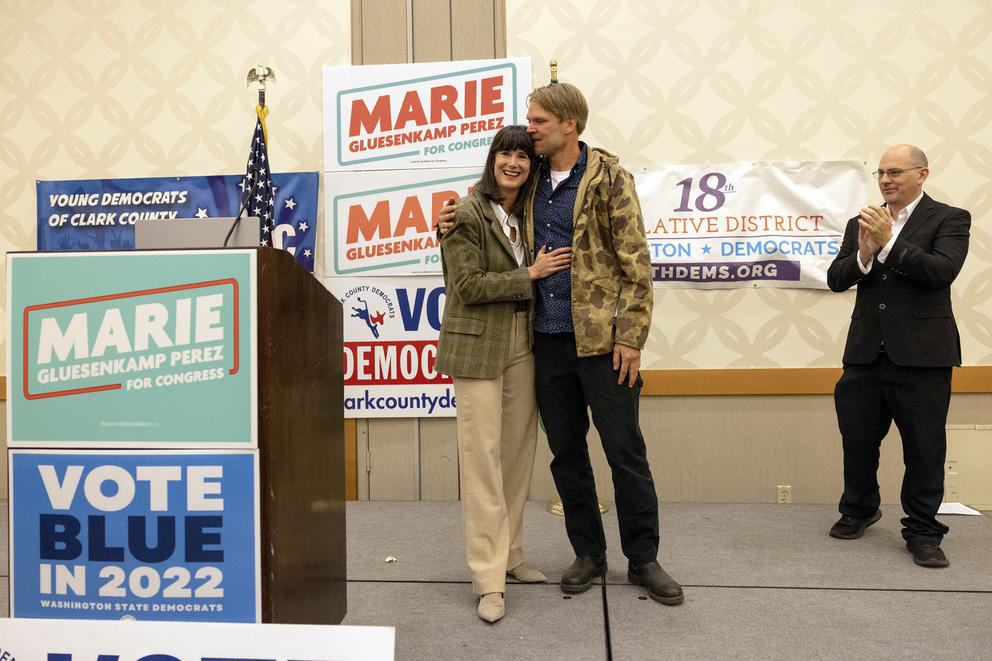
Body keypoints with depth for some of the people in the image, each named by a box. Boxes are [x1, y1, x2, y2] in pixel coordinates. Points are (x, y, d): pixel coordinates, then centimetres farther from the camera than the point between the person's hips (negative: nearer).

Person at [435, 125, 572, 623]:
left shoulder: (527, 216, 14)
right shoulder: (466, 214, -7)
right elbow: (468, 286, -14)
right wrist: (530, 274, -12)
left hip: (521, 345, 7)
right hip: (477, 347, -6)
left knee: (518, 453, 10)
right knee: (483, 456, -5)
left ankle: (509, 556, 24)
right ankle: (488, 579, 2)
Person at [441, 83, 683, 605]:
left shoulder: (608, 177, -4)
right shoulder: (531, 181, 11)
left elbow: (636, 262, -7)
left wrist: (630, 337, -12)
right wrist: (452, 220, 5)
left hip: (601, 337, -5)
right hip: (548, 340, 5)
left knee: (625, 450, 4)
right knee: (566, 451, 12)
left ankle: (643, 559, 21)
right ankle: (589, 554, 28)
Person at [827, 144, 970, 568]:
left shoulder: (949, 219, 0)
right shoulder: (861, 224, 11)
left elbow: (942, 270, -16)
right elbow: (836, 279, 3)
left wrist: (888, 242, -20)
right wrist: (863, 254, -16)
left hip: (922, 354, -3)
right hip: (867, 352, 4)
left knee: (924, 447, 4)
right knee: (857, 438, 12)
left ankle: (923, 532, 19)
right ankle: (858, 511, 34)